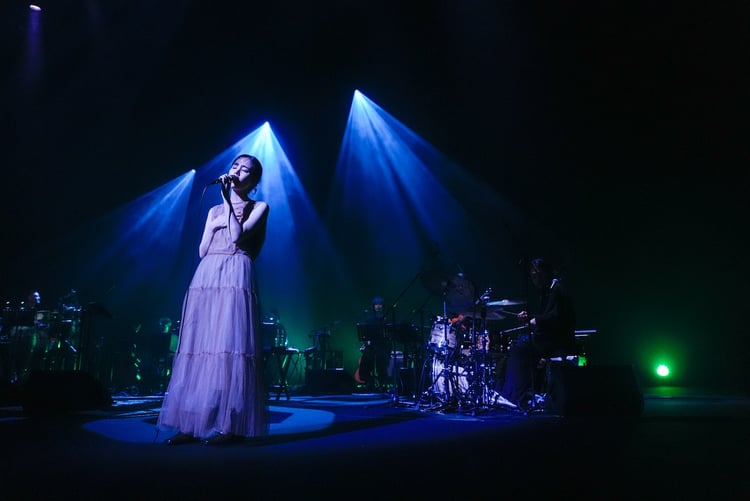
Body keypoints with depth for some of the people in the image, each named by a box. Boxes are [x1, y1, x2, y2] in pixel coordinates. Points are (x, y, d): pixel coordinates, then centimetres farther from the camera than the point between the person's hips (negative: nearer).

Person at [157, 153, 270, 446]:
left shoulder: (259, 207, 8)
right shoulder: (214, 211, 22)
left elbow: (238, 237, -9)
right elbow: (202, 251, 17)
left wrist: (228, 200, -7)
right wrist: (214, 226, 4)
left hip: (235, 279, -5)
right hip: (205, 278, 5)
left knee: (229, 347, -13)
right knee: (200, 347, 0)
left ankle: (230, 426, -11)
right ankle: (193, 424, 2)